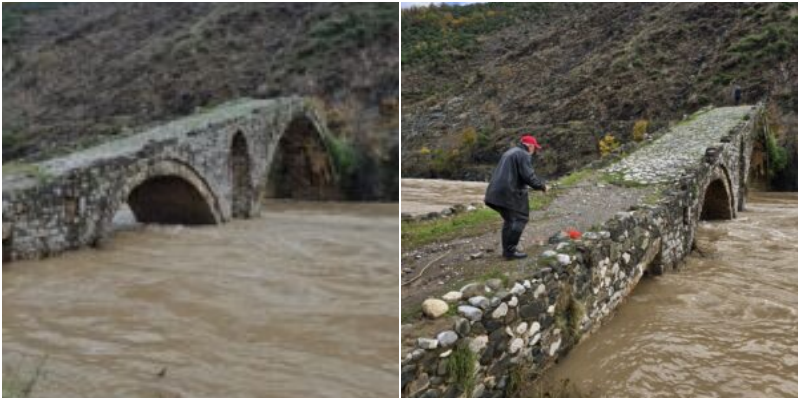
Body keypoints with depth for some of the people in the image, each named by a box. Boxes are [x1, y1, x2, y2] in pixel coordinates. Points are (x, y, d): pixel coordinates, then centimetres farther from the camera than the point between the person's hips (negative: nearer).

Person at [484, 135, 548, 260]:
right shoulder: (523, 154, -8)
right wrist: (542, 185, -3)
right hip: (509, 194, -10)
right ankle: (510, 251, -6)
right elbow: (528, 176, -16)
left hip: (497, 192, 10)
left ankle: (507, 249, 21)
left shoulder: (510, 152, 24)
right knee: (519, 219, -4)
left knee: (509, 219, 18)